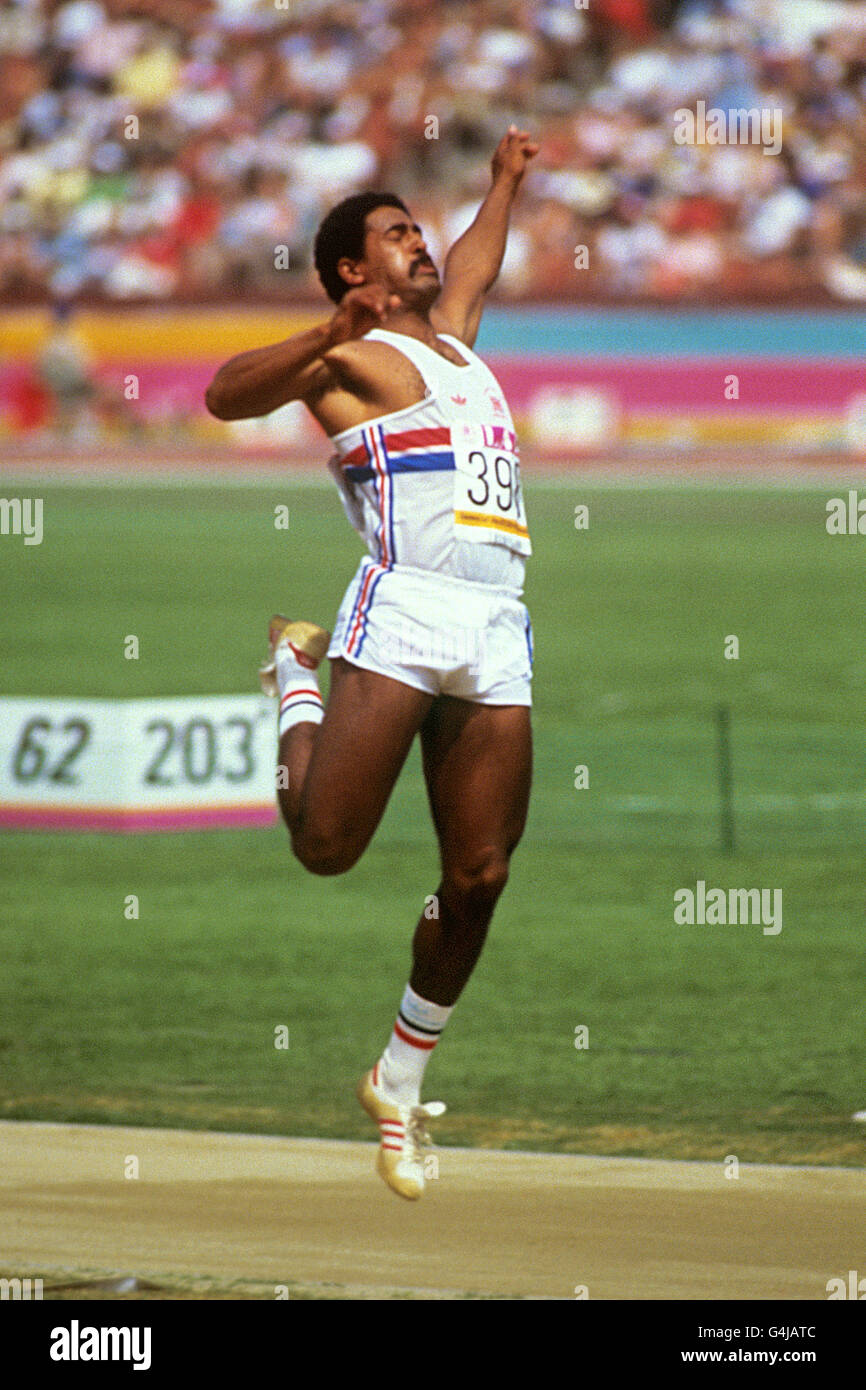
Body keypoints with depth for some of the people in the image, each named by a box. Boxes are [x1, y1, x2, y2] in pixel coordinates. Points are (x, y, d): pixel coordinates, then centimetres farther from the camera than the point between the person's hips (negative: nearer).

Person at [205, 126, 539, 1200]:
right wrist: (329, 337, -24)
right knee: (325, 844, -13)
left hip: (499, 630, 7)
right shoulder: (353, 355, 4)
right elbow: (226, 395, -13)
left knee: (478, 874, 0)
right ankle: (296, 678, 18)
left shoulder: (453, 334, 28)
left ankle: (401, 1079, 14)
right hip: (404, 614, -6)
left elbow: (471, 266, 51)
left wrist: (505, 179, 61)